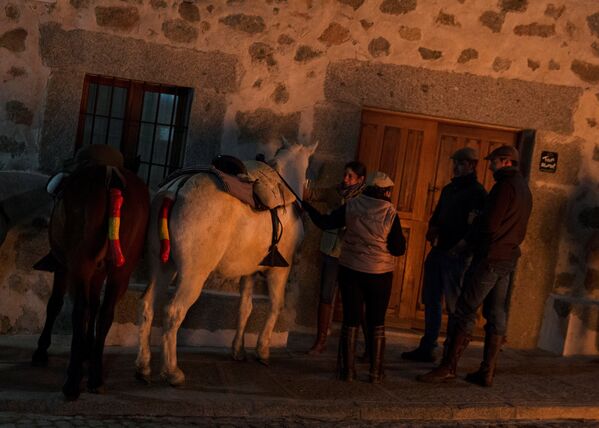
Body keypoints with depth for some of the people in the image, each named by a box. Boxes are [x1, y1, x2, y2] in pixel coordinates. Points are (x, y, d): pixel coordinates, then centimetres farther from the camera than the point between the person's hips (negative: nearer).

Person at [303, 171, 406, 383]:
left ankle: (347, 370, 13)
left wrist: (307, 206, 17)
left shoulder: (351, 206, -4)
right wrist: (399, 237, 11)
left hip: (350, 270, 2)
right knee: (376, 323, 11)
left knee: (350, 320, 9)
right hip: (379, 275, -1)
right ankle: (376, 371, 16)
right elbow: (398, 249, -9)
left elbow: (325, 222, 3)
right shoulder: (390, 213, -10)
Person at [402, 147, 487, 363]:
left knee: (454, 304, -3)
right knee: (431, 300, 11)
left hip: (458, 254, -8)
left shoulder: (477, 192, -8)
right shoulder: (449, 189, 17)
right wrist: (432, 229, 4)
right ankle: (427, 347, 20)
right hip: (439, 250, 8)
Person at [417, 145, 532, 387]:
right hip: (509, 259, 9)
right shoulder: (524, 190, 17)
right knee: (496, 316, 9)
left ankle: (448, 367, -4)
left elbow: (490, 225, -18)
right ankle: (487, 373, 13)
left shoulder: (505, 186, -13)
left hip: (490, 257, -9)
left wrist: (465, 242, -6)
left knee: (465, 312, -6)